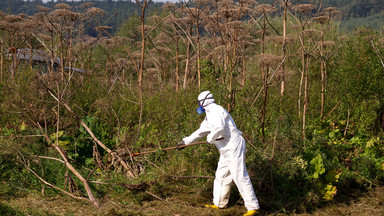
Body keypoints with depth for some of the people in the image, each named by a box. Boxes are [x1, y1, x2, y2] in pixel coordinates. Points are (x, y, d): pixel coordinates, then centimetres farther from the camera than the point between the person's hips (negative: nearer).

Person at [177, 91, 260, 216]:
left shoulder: (216, 110, -13)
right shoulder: (209, 116, 20)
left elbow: (219, 128, -31)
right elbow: (201, 131, 31)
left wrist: (210, 138, -13)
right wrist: (186, 141, 34)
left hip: (234, 147, -11)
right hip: (226, 150, 11)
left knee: (240, 176, -11)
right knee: (221, 176, 16)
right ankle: (220, 204, 28)